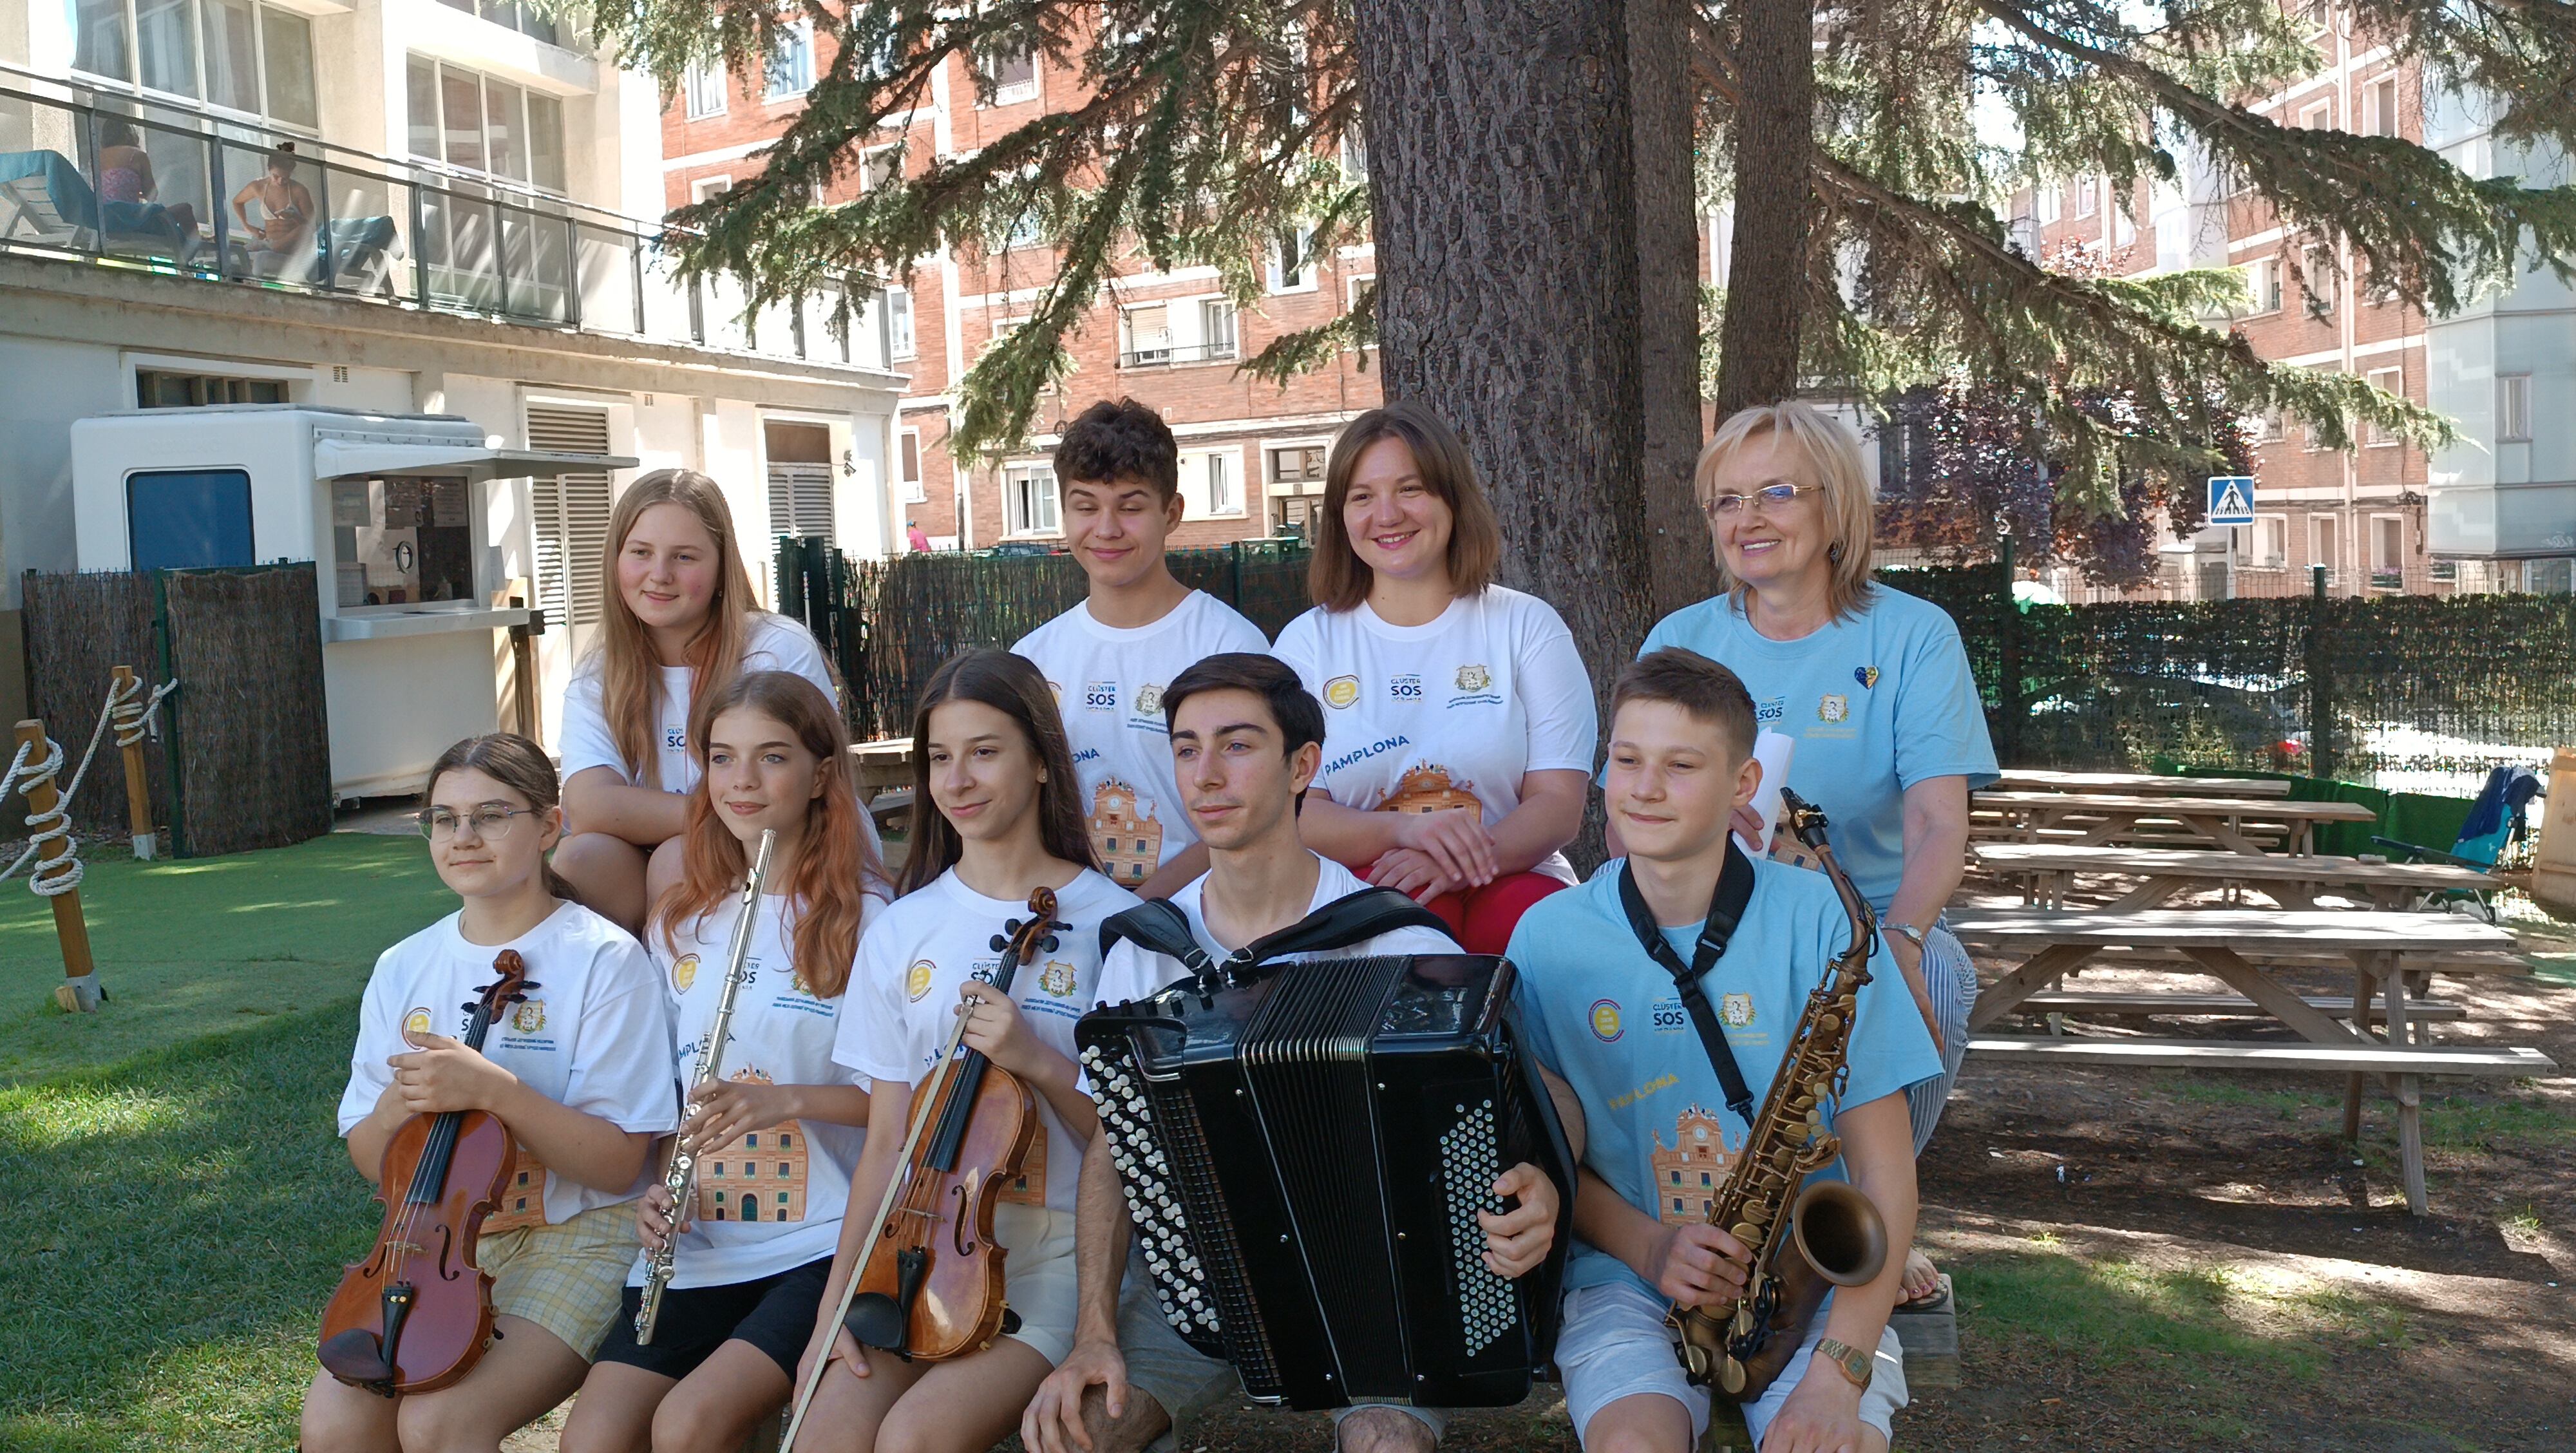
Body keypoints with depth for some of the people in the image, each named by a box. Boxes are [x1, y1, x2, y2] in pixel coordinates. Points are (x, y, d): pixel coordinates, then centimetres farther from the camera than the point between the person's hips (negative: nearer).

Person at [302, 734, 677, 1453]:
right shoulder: (404, 969, 6)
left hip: (573, 1239, -5)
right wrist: (397, 1108, -13)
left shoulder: (602, 959, -10)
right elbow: (369, 1159, 10)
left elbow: (618, 1165, -13)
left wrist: (494, 1089, -25)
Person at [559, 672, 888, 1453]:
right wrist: (658, 1190, 2)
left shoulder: (863, 918, -5)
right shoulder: (679, 923, 12)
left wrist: (790, 1100, -20)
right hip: (696, 1245, 5)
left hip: (820, 1244, -4)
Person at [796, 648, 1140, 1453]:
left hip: (1055, 1246, -3)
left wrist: (1038, 1061, -18)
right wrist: (836, 1303, -3)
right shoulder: (903, 932, 7)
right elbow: (888, 1144, 6)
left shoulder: (1110, 925, -4)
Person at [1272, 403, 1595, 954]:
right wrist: (1403, 831, -23)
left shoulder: (1528, 627, 9)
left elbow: (1559, 804, 0)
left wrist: (1456, 861, -21)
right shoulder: (1308, 641, 10)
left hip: (1513, 883, 0)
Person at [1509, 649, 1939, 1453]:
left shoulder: (1817, 918, -6)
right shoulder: (1549, 935, -1)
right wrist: (1648, 1245, -11)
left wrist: (1840, 1366, -17)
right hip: (1626, 1279, 0)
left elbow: (1884, 1167, -6)